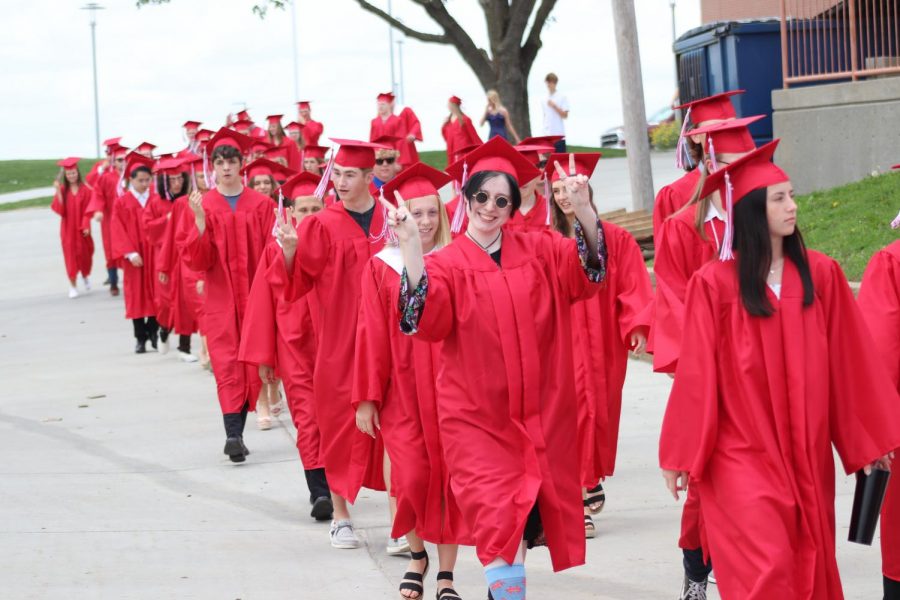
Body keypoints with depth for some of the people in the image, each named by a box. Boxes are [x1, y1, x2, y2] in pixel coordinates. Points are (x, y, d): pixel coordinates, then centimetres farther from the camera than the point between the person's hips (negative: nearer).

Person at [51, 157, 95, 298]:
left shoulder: (85, 190, -4)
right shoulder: (62, 190, -1)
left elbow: (88, 211, -6)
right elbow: (59, 210, -11)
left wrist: (86, 226, -18)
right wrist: (58, 192, -18)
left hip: (81, 229, 0)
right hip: (68, 229, 0)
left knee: (85, 254, 8)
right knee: (71, 255, 0)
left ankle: (85, 276, 39)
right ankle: (72, 286, 8)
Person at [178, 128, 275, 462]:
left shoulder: (260, 205, 3)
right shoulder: (201, 206, 1)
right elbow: (196, 258, -5)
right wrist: (200, 222, -18)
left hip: (253, 293, 1)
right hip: (220, 295, -1)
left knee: (250, 365, 3)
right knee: (227, 365, -9)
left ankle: (237, 433, 12)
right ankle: (233, 435, -16)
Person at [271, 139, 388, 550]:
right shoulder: (322, 226, -2)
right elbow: (296, 282, -8)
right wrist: (290, 251, -25)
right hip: (340, 341, -2)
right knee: (340, 425, 3)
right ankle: (340, 517, 14)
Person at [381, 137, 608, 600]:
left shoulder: (539, 251, 6)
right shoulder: (447, 264, -2)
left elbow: (588, 268, -10)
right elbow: (426, 316, -20)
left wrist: (582, 208, -27)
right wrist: (410, 245, -33)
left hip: (540, 412, 3)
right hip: (477, 415, -3)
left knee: (531, 519, 12)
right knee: (500, 525, -11)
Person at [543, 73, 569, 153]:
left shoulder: (562, 97, -3)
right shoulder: (545, 98, 12)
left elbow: (565, 115, -6)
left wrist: (554, 106, -15)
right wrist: (544, 126, 11)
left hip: (559, 135, -4)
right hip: (547, 135, 4)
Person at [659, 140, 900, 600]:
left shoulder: (821, 275, 2)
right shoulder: (714, 283, -9)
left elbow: (849, 361, 6)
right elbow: (696, 373, -8)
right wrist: (679, 457, -5)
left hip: (807, 454, 4)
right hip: (741, 455, -4)